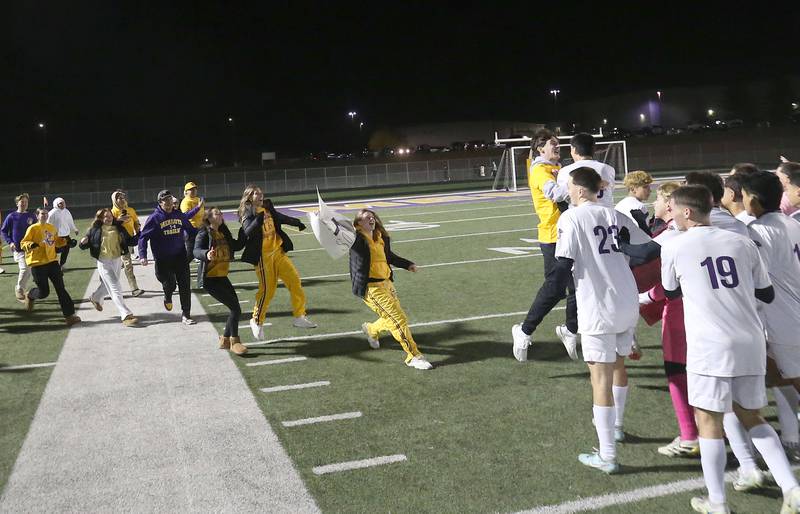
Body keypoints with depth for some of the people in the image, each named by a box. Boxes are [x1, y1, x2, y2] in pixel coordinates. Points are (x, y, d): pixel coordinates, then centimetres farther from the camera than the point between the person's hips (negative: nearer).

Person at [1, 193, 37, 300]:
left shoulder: (32, 216, 4)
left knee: (28, 271, 6)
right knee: (25, 269, -17)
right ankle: (19, 289, 3)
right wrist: (10, 242, -8)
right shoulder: (11, 217, -4)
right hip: (18, 249, -4)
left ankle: (20, 288, 26)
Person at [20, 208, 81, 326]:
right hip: (38, 264, -5)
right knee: (43, 292, 1)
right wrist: (30, 245, -27)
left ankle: (69, 316, 0)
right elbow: (23, 243, -7)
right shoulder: (33, 228, -7)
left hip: (52, 261, 5)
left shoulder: (52, 228, 9)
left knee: (60, 288, -1)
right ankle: (29, 296, 37)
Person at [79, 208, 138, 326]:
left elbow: (129, 241, 2)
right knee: (115, 289, -11)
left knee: (107, 286, 25)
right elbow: (83, 246, 0)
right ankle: (126, 315, -14)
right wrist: (83, 242, -23)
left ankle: (95, 298, 56)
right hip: (104, 263, -5)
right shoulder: (95, 230, -6)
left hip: (117, 261, 5)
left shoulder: (118, 228, 2)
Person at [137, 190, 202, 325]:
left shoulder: (179, 215, 5)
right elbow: (143, 237, -8)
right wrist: (142, 256, -16)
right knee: (169, 284, -1)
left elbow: (190, 229, 20)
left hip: (180, 257, 3)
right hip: (163, 259, -3)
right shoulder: (154, 218, -8)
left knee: (185, 286, -1)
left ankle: (185, 315, 7)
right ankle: (168, 297, 36)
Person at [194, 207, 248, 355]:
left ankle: (225, 339, 27)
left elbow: (236, 246, 20)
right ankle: (234, 342, 5)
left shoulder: (224, 233, 9)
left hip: (222, 277, 8)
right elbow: (196, 251, -28)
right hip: (209, 279, -8)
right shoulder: (204, 234, -13)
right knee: (235, 308, -10)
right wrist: (206, 254, -49)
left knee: (235, 308, 9)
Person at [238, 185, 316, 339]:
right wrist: (258, 219, -39)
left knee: (294, 280, 4)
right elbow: (248, 232, -27)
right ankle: (257, 321, 15)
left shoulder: (267, 208, 8)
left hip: (278, 251, 7)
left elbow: (281, 218, 27)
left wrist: (297, 223, 34)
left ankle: (299, 316, 15)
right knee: (267, 290, -5)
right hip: (263, 256, -7)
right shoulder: (248, 214, -9)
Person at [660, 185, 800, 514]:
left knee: (709, 422, 6)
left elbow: (671, 293, 13)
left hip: (710, 349, -5)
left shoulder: (674, 247, -4)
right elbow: (767, 295, 14)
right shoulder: (741, 242, 7)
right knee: (750, 415, 20)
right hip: (751, 343, 5)